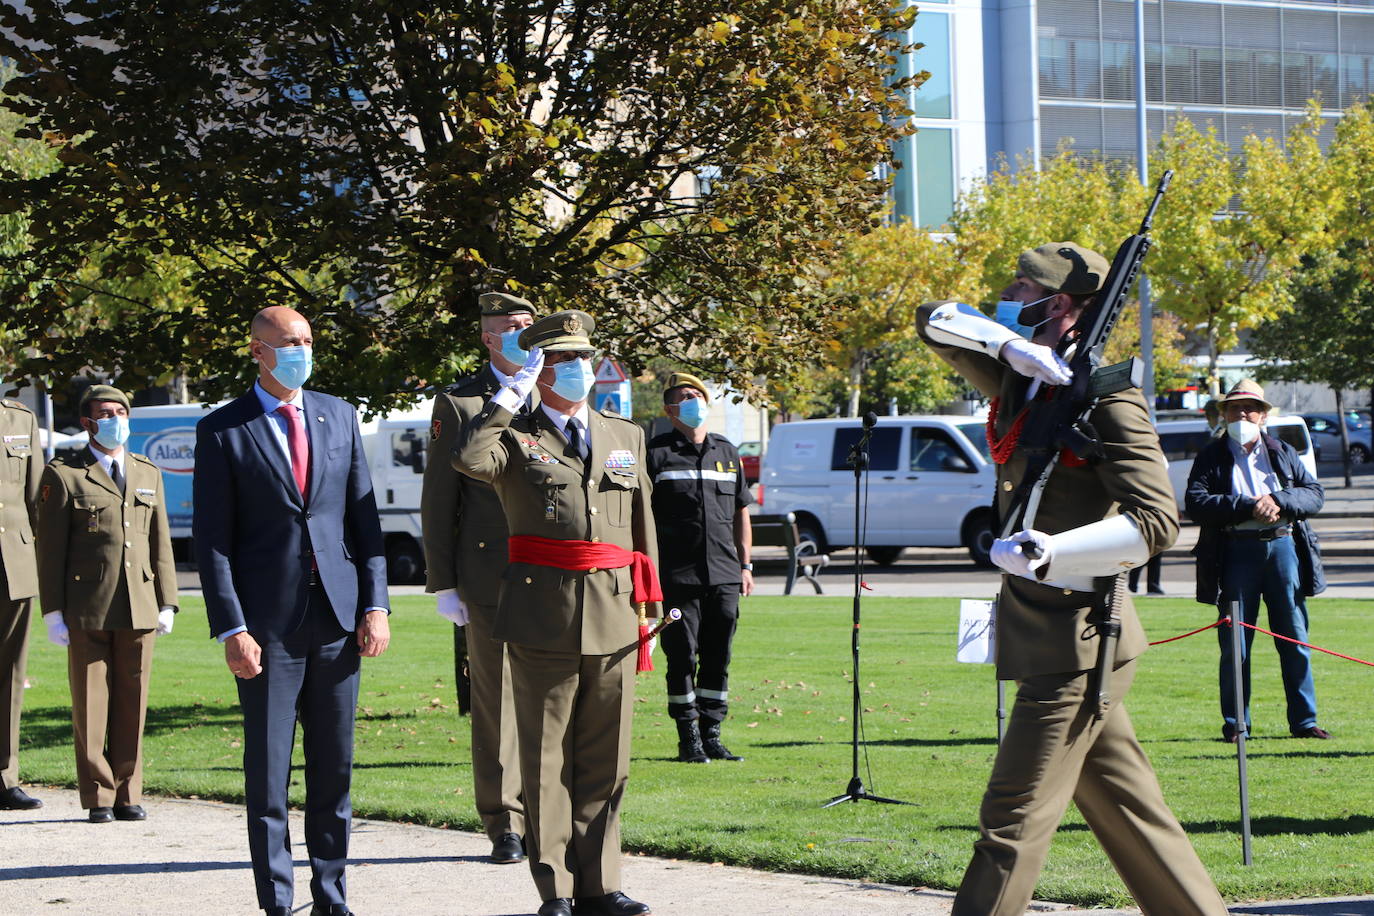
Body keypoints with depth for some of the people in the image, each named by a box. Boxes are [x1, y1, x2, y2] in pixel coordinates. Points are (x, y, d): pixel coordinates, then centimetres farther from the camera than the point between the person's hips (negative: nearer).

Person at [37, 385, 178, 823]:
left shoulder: (148, 474, 16)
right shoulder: (63, 475, 2)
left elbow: (161, 544, 16)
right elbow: (51, 549, 0)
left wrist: (166, 603, 10)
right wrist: (53, 612, -5)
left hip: (139, 608, 4)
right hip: (86, 610, -4)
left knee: (133, 705, 5)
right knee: (91, 705, -1)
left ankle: (127, 794, 12)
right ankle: (98, 797, 5)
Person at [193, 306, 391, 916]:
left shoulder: (339, 417, 11)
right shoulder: (222, 431, 0)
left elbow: (363, 517, 12)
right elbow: (211, 539, -3)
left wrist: (375, 604, 3)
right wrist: (231, 629, -10)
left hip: (338, 617, 3)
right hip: (269, 624, -3)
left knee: (335, 767, 7)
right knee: (268, 772, 0)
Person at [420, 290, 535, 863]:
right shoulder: (458, 404, 5)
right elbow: (438, 502, 4)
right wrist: (443, 585, -2)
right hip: (489, 576, -2)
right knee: (496, 704, 1)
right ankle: (505, 826, 7)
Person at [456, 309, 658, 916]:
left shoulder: (626, 437, 17)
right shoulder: (515, 436, 4)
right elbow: (470, 459, -20)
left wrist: (651, 604, 15)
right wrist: (512, 394, -12)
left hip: (614, 616, 4)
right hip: (543, 616, -4)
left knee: (606, 758, 6)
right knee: (547, 758, 0)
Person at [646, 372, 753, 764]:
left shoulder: (727, 453, 16)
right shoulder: (657, 453, 1)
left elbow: (741, 513, 20)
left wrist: (745, 565, 14)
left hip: (724, 575, 4)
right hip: (677, 576, -4)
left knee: (719, 657, 6)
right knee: (683, 658, -2)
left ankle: (711, 734, 14)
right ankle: (688, 738, 6)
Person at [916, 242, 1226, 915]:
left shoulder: (1105, 398, -13)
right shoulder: (1021, 381, 11)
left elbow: (1157, 522, -19)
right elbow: (935, 321, 13)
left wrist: (1049, 552, -31)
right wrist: (1010, 345, -6)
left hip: (1075, 638, -9)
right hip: (1042, 631, 9)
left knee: (1014, 821, -9)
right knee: (1126, 809, 13)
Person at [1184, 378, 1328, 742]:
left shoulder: (1282, 453, 15)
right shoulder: (1211, 457, 7)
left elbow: (1315, 494, 7)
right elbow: (1195, 503, -7)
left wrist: (1279, 502, -12)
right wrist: (1249, 508, -16)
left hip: (1283, 546, 2)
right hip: (1236, 553, -2)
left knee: (1295, 640, 3)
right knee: (1235, 644, 0)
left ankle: (1304, 720, 9)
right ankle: (1235, 723, 8)